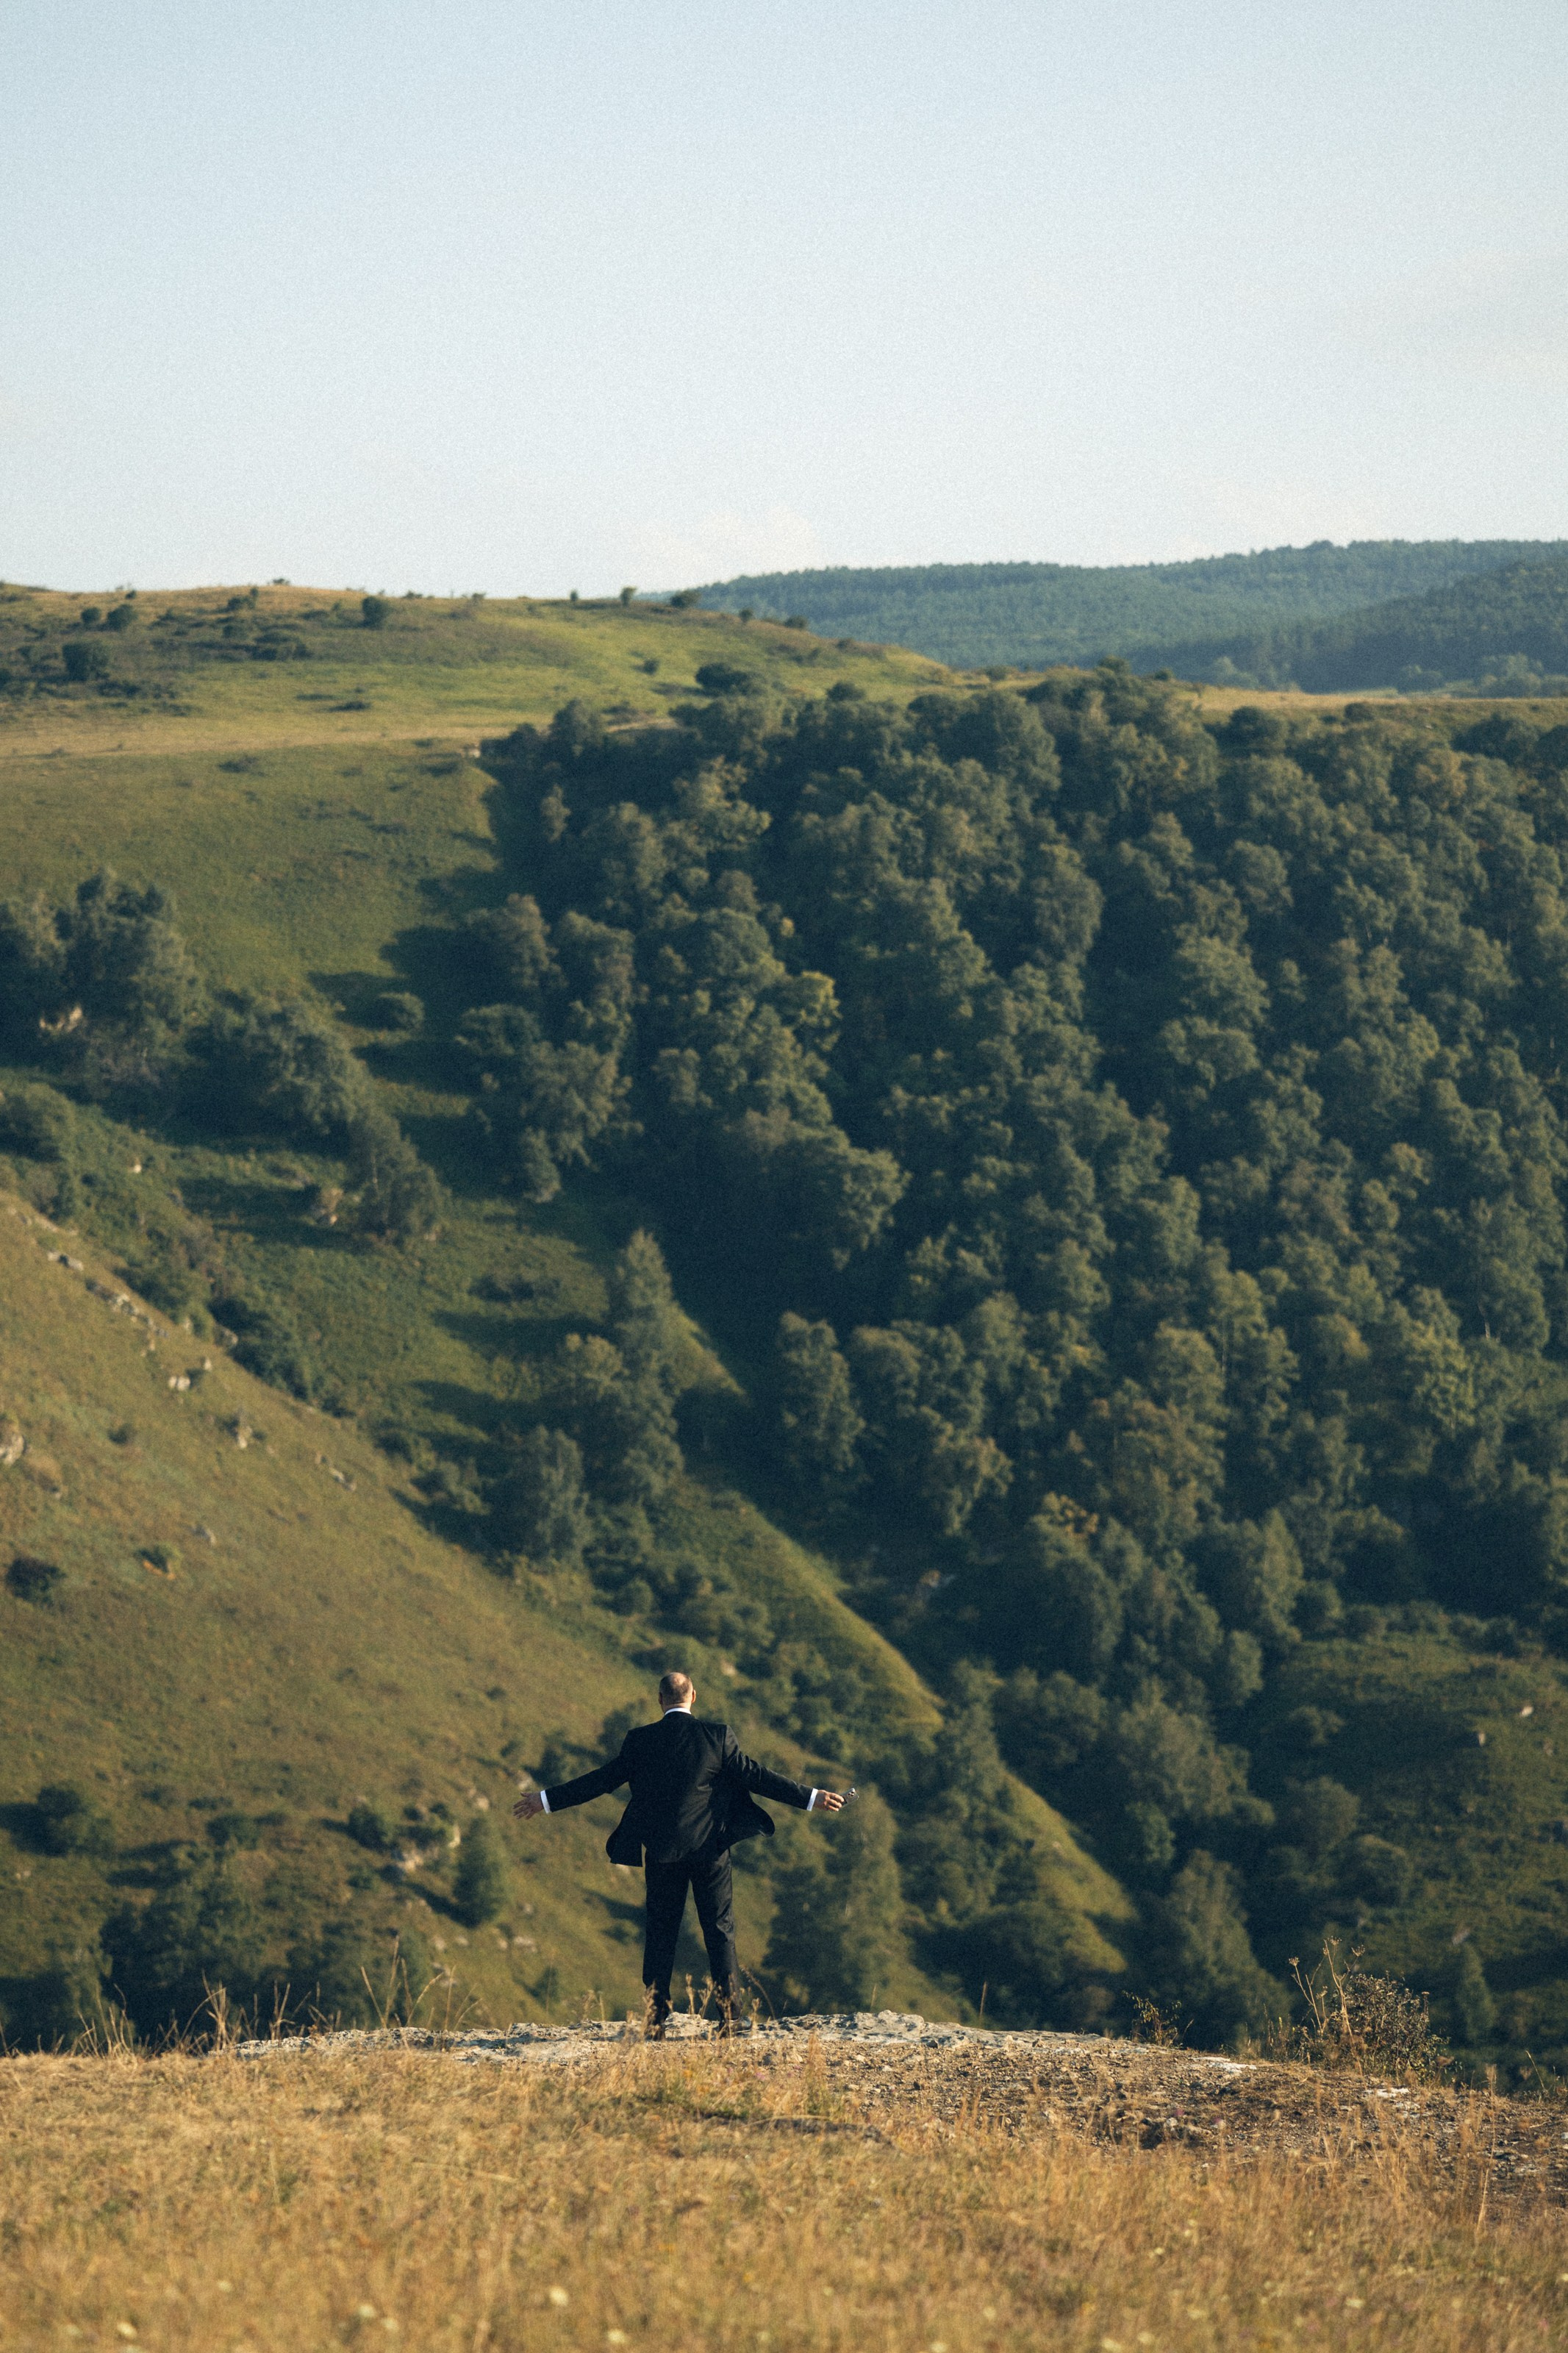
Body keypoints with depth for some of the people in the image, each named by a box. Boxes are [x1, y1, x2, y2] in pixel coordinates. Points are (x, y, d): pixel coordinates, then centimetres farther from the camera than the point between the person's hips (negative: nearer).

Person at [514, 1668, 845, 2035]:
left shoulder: (640, 1741, -3)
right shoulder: (718, 1736, -6)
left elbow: (602, 1780, 2)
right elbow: (755, 1775, -4)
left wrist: (546, 1800, 13)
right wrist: (810, 1798, 3)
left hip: (661, 1850, 1)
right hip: (709, 1848, -1)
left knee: (660, 1932, 9)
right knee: (720, 1928, 7)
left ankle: (655, 2021, 6)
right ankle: (728, 2017, 2)